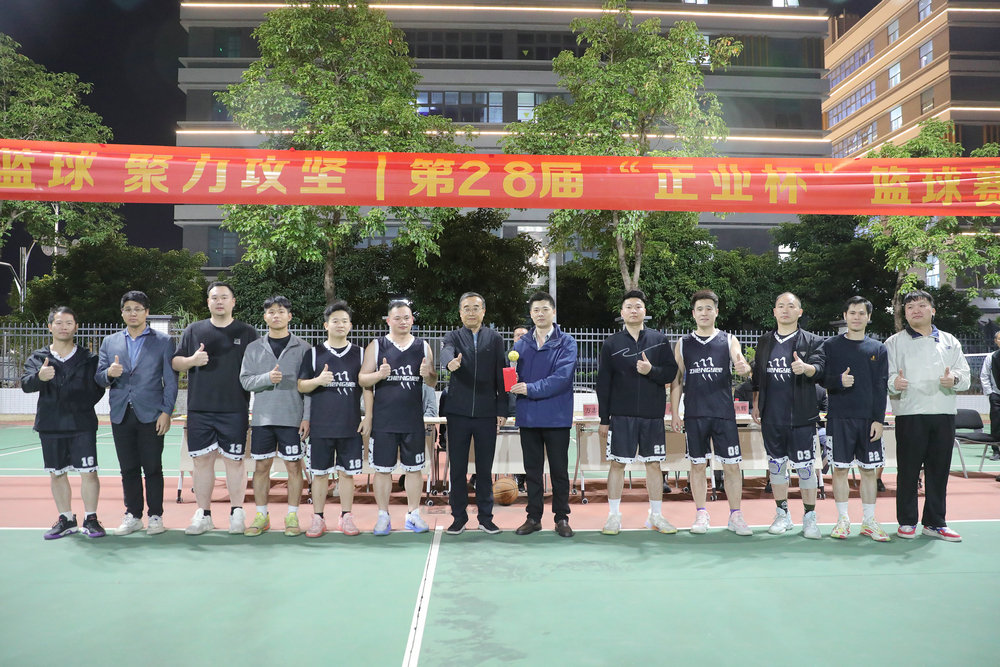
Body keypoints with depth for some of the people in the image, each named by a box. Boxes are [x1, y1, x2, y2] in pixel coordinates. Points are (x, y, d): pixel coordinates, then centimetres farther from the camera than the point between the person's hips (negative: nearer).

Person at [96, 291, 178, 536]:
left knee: (152, 468, 1)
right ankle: (133, 515, 19)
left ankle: (155, 516, 10)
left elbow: (170, 380, 0)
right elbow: (99, 377, 11)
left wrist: (166, 412, -8)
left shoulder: (163, 341, 4)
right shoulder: (109, 342, 14)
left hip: (150, 415, -3)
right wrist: (109, 373, -13)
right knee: (128, 469, 9)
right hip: (121, 415, 3)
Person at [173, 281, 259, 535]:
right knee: (202, 459, 5)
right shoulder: (193, 330, 11)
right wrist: (192, 360, -11)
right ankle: (203, 515, 16)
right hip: (199, 409, 2)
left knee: (234, 459, 2)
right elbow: (175, 362, 11)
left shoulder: (247, 332, 6)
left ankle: (237, 513, 12)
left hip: (235, 410, -2)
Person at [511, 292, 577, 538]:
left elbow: (563, 376, -14)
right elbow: (513, 378, 5)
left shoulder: (566, 342, -2)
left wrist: (531, 388, -16)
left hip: (556, 416, -3)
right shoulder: (521, 345, 9)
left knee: (559, 470, 6)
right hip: (528, 416, 3)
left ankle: (562, 518, 17)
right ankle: (533, 517, 21)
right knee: (532, 470, 11)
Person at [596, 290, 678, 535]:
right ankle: (614, 516, 11)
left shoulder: (659, 340, 6)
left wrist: (651, 370, -18)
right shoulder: (611, 343, 3)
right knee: (617, 463, 1)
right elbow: (603, 384, 2)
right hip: (621, 415, -1)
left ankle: (656, 515, 18)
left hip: (653, 415, 1)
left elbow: (671, 373, 2)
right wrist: (603, 420, 0)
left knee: (654, 464, 7)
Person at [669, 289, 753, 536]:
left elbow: (741, 363, -8)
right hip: (694, 414, 1)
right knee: (698, 465, 6)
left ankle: (735, 516, 13)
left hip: (724, 413, 0)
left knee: (732, 465, 1)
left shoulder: (729, 340, 6)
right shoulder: (683, 344, 7)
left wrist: (743, 367, -33)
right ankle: (701, 515, 16)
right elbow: (676, 380, 9)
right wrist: (674, 413, 3)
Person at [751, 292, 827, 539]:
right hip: (771, 416, 4)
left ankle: (809, 517, 12)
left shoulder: (812, 341, 1)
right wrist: (755, 403, 12)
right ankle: (783, 514, 23)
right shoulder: (765, 341, 13)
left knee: (805, 466, 0)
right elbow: (758, 375, 17)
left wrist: (806, 367, -35)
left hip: (801, 416, -3)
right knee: (776, 463, 10)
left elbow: (819, 368, -13)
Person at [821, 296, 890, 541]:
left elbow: (881, 387, 4)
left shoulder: (878, 349, 9)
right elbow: (821, 378, 3)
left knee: (869, 470, 4)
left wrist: (878, 419, -4)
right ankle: (843, 519, 12)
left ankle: (869, 521, 15)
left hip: (869, 418, 1)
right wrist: (839, 380, -18)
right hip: (839, 417, -1)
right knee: (840, 468, 1)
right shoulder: (831, 346, 6)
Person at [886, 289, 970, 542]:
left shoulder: (950, 341, 16)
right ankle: (907, 522, 11)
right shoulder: (894, 342, 7)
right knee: (908, 469, 0)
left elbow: (966, 374, 11)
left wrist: (955, 378, -12)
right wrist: (894, 382, -24)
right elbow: (884, 376, -1)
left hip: (944, 414, 3)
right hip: (910, 414, -3)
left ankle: (935, 522, 17)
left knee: (939, 469, 7)